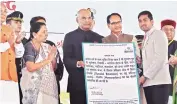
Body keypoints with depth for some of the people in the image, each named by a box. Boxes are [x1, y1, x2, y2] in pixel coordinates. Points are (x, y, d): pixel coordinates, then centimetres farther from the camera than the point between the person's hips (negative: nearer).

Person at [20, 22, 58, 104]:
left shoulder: (46, 46, 8)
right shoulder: (28, 47, -10)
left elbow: (53, 68, 13)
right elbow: (31, 68, -22)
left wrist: (53, 56, -5)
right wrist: (48, 60, -17)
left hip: (48, 85, 5)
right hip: (34, 86, -5)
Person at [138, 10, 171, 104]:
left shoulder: (159, 34, -2)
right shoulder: (145, 39, 21)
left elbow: (160, 58, -13)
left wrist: (145, 76, -13)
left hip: (159, 82, -7)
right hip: (148, 82, 7)